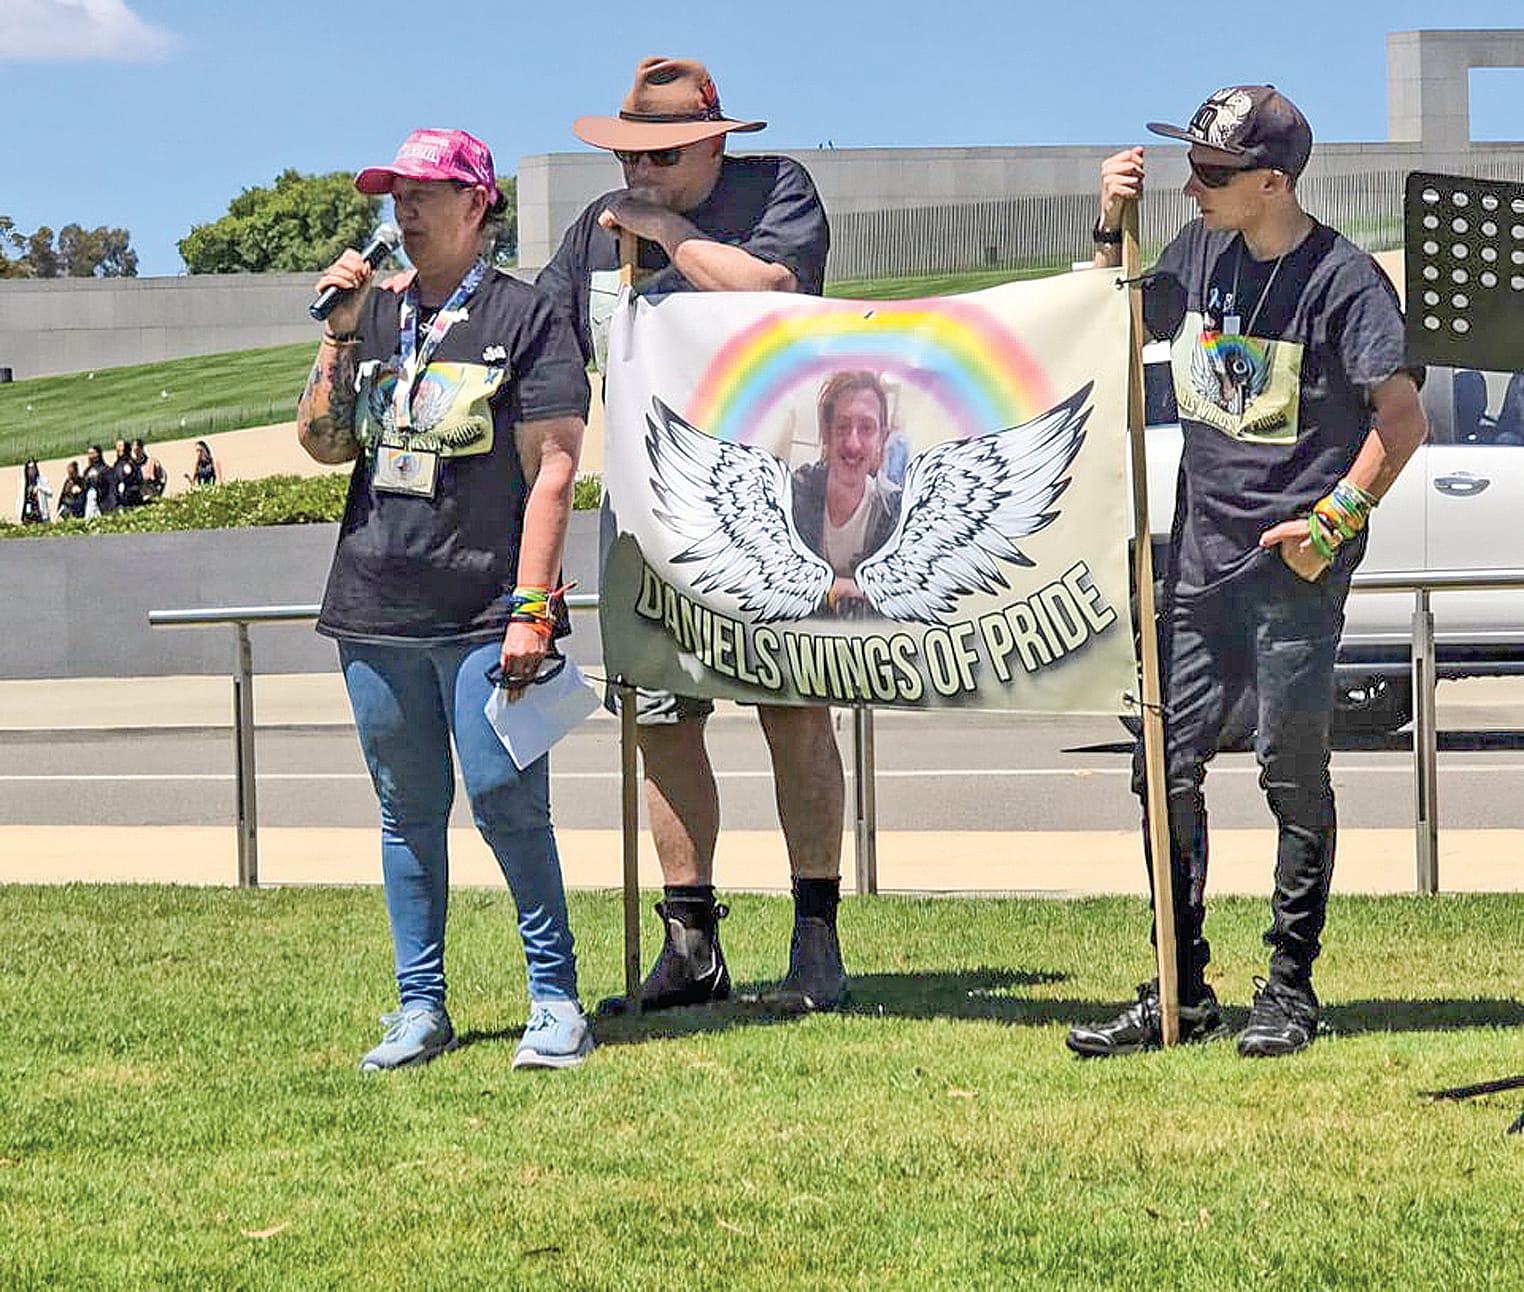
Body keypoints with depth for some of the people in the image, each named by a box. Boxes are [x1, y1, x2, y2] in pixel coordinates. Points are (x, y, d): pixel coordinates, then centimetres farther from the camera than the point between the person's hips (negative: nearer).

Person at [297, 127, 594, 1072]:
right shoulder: (378, 316, 15)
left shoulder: (525, 317, -2)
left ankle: (556, 996, 3)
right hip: (376, 612, 5)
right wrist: (339, 337, 1)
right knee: (408, 813, 9)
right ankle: (420, 1007, 15)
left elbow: (553, 469, -7)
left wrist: (530, 607, -13)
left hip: (482, 616, -5)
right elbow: (325, 444, 12)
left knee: (507, 806, -9)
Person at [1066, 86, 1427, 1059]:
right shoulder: (1199, 254, 9)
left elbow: (1404, 416, -13)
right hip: (1203, 559, 7)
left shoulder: (1343, 278, -11)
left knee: (1294, 773, -2)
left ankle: (1291, 988, 10)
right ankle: (1182, 993, 14)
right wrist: (1111, 229, 7)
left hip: (1296, 570, -7)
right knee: (1166, 769, 6)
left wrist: (1334, 519, -17)